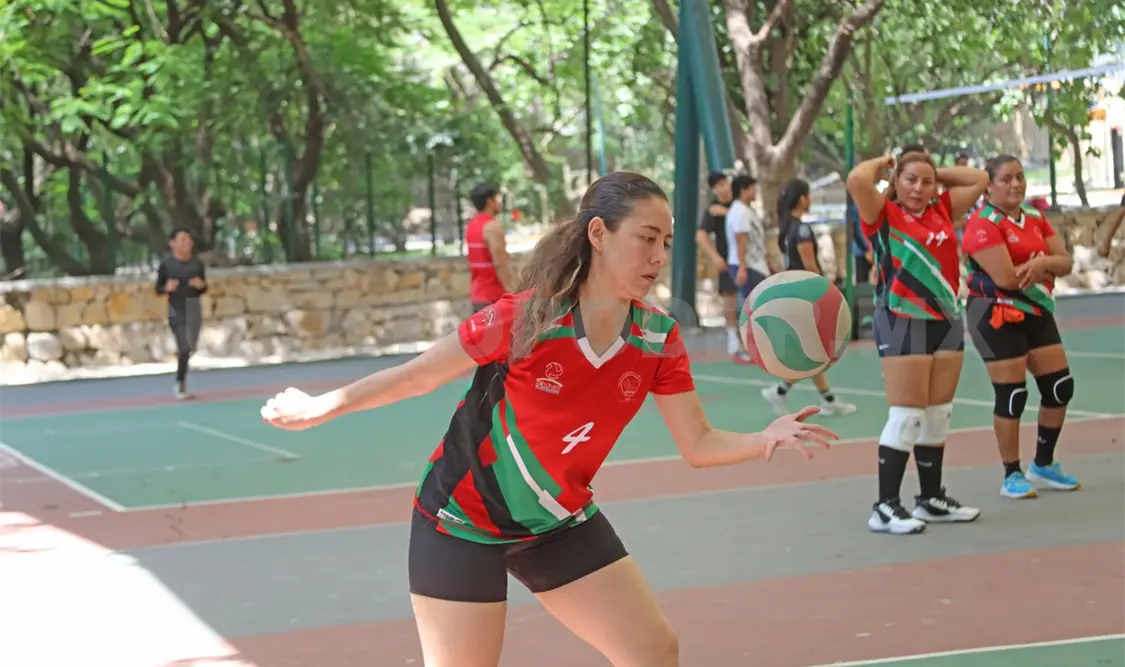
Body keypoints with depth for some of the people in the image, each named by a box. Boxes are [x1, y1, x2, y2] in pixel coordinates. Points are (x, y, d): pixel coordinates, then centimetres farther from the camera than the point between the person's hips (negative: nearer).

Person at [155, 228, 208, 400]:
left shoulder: (198, 263, 3)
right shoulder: (166, 264, -6)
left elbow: (204, 289, 12)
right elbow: (158, 289, 1)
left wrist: (201, 285, -11)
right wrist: (167, 288, -21)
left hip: (194, 309, 4)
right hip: (176, 310, -4)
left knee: (190, 348, 10)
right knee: (185, 348, -12)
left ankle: (181, 381, 33)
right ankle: (180, 385, 5)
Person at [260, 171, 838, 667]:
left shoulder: (658, 338, -11)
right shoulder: (525, 319, -25)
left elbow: (697, 444, -8)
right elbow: (419, 376, -12)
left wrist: (765, 440, -27)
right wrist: (323, 407, -6)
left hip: (558, 521, 5)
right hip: (463, 522, -5)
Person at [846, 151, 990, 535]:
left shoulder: (942, 211, 12)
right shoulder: (884, 215, -5)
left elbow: (979, 181, 18)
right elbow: (857, 180, -21)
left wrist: (936, 174, 14)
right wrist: (881, 162, -2)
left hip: (946, 321, 7)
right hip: (903, 323, -7)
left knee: (938, 416, 12)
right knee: (906, 416, -9)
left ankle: (931, 498, 23)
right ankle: (886, 506, -5)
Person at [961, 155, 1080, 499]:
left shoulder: (1035, 218, 10)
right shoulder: (983, 224, -15)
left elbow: (1065, 262, 2)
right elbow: (1005, 277, -24)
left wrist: (1042, 263, -19)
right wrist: (1042, 265, -8)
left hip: (1037, 312, 8)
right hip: (998, 315, -8)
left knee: (1060, 387, 9)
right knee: (1012, 395, -5)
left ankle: (1043, 465, 25)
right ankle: (1012, 476, 7)